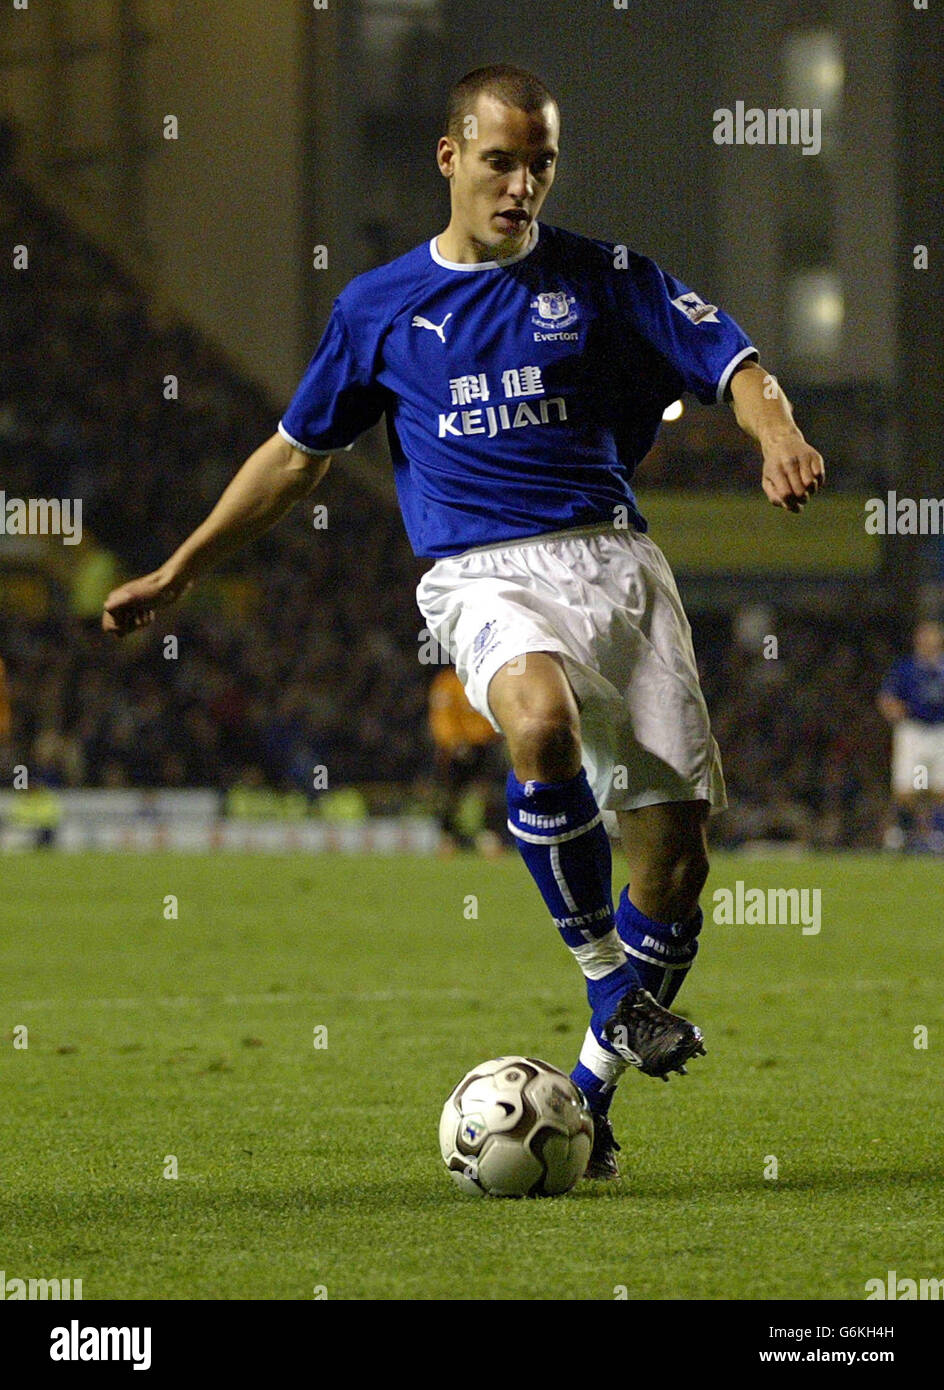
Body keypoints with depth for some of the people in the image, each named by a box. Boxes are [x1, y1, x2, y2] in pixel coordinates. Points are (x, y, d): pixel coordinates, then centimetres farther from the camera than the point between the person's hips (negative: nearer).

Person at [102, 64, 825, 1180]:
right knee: (542, 721, -37)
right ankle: (611, 978, -20)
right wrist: (177, 572, 21)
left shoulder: (601, 280, 10)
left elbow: (731, 366, 5)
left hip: (612, 558, 2)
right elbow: (297, 454, 21)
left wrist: (778, 437, -19)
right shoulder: (379, 308, 12)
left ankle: (590, 1091, 12)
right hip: (483, 573, -2)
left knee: (675, 847, -7)